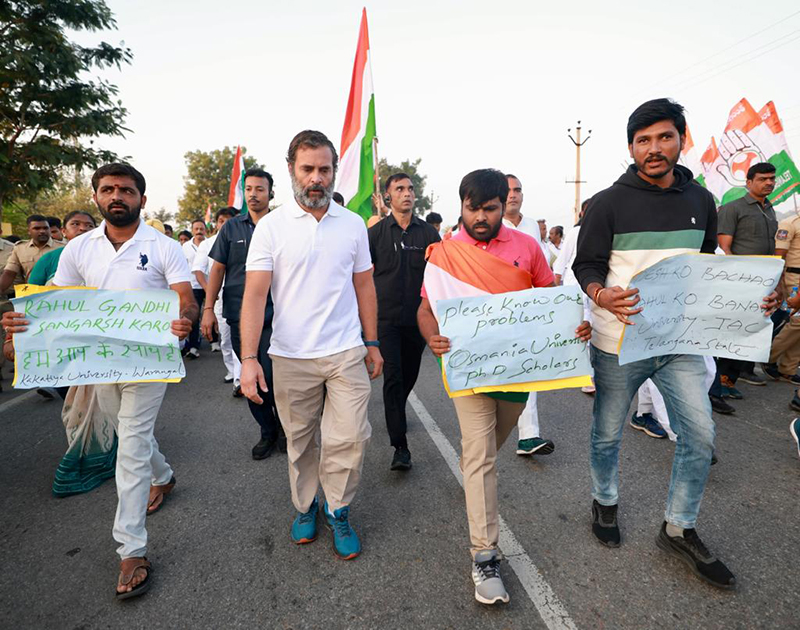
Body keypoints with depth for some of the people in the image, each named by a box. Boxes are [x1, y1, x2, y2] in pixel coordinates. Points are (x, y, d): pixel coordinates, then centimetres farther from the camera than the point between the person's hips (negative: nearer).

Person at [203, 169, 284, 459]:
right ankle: (268, 432, 28)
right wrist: (208, 308, 0)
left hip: (273, 316, -2)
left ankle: (284, 428, 21)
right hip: (239, 315, 3)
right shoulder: (231, 228, 7)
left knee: (273, 379, -5)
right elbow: (217, 268, 7)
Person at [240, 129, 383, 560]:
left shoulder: (353, 224, 5)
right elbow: (255, 293, -8)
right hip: (291, 357, -1)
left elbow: (364, 286, 10)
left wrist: (372, 343, 8)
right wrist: (249, 358, -16)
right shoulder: (271, 226, -3)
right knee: (299, 442, 14)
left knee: (350, 438, 0)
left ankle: (338, 511, 25)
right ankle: (305, 506, 39)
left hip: (346, 353, 1)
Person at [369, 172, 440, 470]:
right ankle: (400, 446, -3)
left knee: (410, 375, 16)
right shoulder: (376, 232, 1)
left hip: (418, 317, 3)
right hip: (387, 317, -2)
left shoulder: (428, 232, 5)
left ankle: (396, 414, 45)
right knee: (393, 377, -9)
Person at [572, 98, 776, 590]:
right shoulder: (610, 203, -8)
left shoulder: (700, 200, 7)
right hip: (619, 341, -4)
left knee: (700, 435, 6)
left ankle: (680, 530, 26)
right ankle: (606, 502, 38)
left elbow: (709, 266, 16)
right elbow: (586, 265, -8)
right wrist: (602, 296, -29)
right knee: (608, 433, 11)